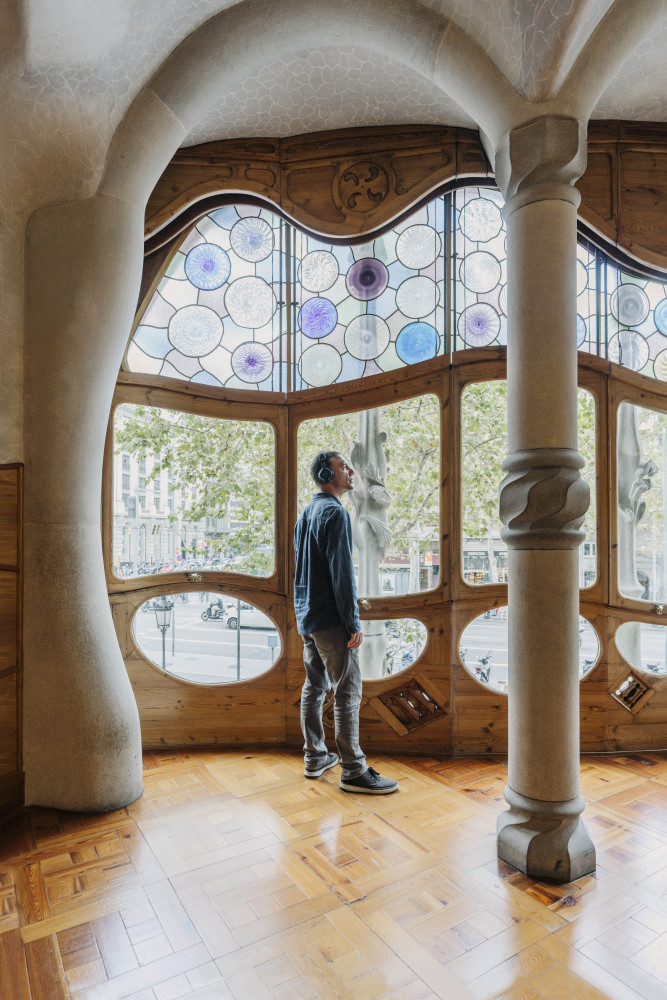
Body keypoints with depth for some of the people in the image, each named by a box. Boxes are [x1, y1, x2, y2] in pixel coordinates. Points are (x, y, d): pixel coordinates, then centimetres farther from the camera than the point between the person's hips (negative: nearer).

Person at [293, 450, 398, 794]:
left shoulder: (306, 514, 14)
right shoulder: (335, 513, -15)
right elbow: (341, 571, -20)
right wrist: (354, 622, -16)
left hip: (306, 617, 10)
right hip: (331, 620, -10)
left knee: (314, 687, 16)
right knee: (347, 692, -2)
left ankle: (315, 758, 27)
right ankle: (353, 771, 6)